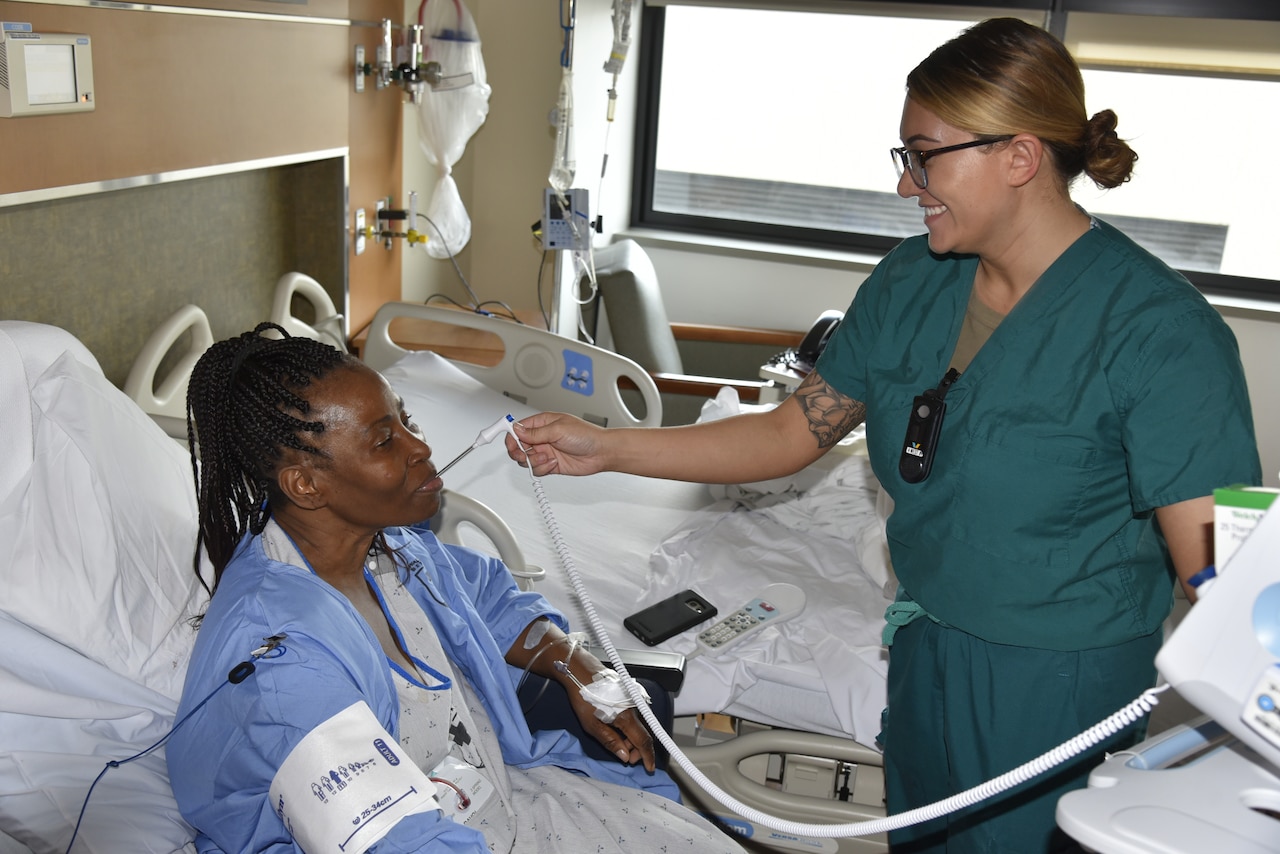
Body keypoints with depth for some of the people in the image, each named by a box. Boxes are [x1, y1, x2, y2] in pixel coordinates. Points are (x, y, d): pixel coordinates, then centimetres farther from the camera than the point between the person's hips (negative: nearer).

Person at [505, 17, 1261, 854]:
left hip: (1060, 689, -6)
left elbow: (1216, 567, -23)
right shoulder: (910, 282, -3)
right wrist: (605, 448, -5)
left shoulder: (1160, 330, -21)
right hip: (924, 659, 6)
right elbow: (791, 432, 1)